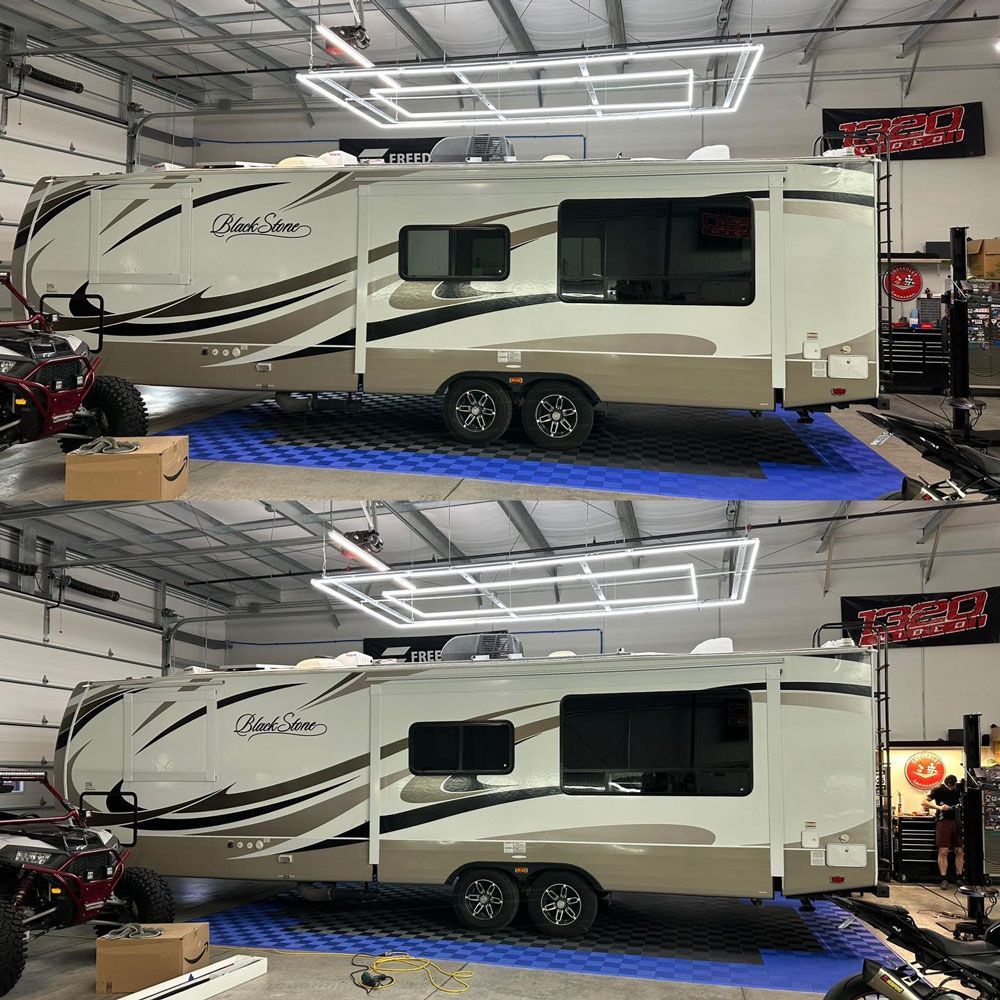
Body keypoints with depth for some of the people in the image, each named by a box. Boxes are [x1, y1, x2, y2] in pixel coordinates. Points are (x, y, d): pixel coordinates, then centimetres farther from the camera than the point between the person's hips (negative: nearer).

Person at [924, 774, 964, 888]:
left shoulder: (960, 789, 5)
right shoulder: (938, 790, -3)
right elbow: (924, 802, -5)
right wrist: (939, 807, -19)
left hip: (958, 822, 3)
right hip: (944, 822, -3)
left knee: (960, 851, 4)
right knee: (943, 851, -6)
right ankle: (944, 879, -4)